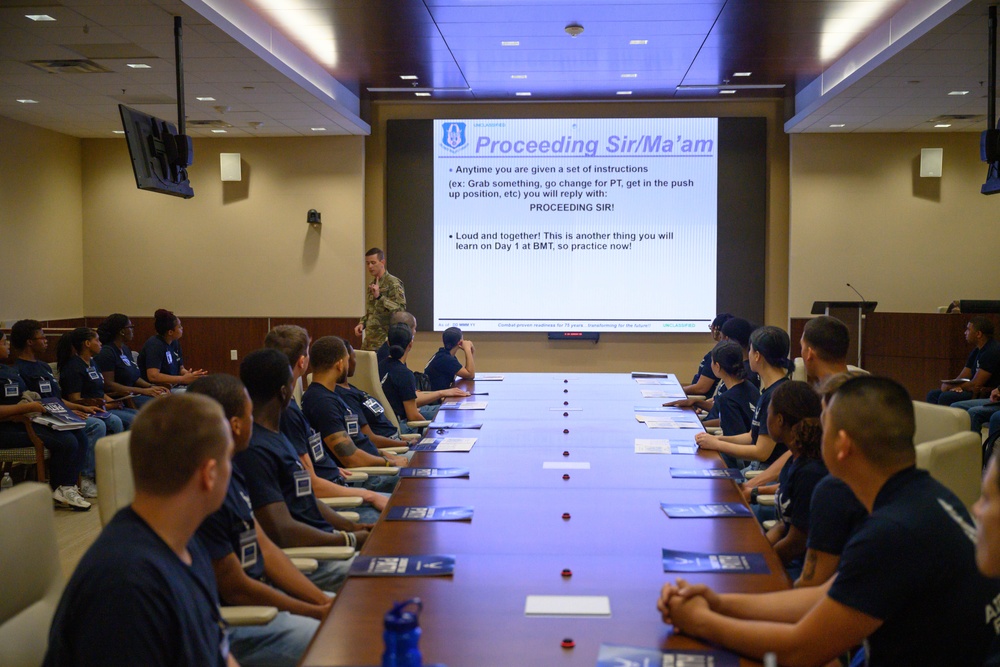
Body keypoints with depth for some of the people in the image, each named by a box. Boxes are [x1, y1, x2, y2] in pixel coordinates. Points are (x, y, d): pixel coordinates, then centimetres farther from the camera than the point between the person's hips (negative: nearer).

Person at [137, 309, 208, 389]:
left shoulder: (175, 343, 11)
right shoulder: (155, 345, -15)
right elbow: (153, 376, -25)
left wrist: (192, 375, -7)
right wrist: (183, 379, -23)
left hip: (174, 385, 8)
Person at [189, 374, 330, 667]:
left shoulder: (229, 472, 7)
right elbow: (235, 588, -20)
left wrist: (324, 601, 1)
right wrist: (318, 613, -11)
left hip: (261, 594, 10)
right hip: (227, 623, -10)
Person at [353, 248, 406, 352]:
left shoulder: (393, 283, -7)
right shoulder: (371, 285, 17)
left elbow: (401, 309, -18)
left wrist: (379, 296, -24)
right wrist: (362, 323, 8)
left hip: (384, 340, -7)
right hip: (369, 339, 7)